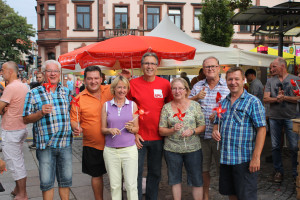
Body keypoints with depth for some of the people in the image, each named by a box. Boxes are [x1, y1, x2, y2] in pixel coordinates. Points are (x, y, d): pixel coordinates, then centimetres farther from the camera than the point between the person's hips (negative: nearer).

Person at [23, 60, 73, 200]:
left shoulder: (66, 92, 9)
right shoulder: (34, 94, -1)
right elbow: (26, 119, -2)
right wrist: (41, 112, -18)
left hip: (66, 142, 3)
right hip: (45, 145, -3)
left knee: (66, 180, 13)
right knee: (46, 182, 6)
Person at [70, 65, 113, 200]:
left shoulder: (110, 90, -2)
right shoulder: (79, 99, -4)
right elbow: (74, 120, 2)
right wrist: (76, 127, -20)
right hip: (92, 145, 0)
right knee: (96, 175, 15)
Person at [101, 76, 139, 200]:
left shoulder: (133, 105, 7)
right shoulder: (106, 105, 7)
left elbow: (137, 129, 9)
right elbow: (103, 129, 8)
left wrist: (131, 128, -13)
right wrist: (110, 130, -13)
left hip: (129, 149, 0)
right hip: (110, 151, 1)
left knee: (131, 184, -1)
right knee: (114, 185, 7)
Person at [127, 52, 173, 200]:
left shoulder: (165, 84, 0)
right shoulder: (133, 83, -4)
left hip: (158, 137, 2)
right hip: (138, 137, -2)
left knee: (155, 172, 14)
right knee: (136, 172, 5)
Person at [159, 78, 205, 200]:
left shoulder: (195, 105, 1)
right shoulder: (166, 107, 1)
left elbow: (202, 126, 2)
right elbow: (161, 131, 1)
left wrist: (192, 131, -16)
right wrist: (173, 129, -18)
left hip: (193, 149, 0)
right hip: (171, 149, 1)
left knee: (197, 180, 7)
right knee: (175, 179, 15)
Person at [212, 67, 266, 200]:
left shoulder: (253, 102, -7)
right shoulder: (223, 102, 12)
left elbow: (261, 130, -12)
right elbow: (217, 122, 22)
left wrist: (256, 157, -18)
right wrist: (215, 131, -3)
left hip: (244, 159, -6)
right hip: (225, 158, 6)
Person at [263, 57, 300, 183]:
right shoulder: (270, 81, 10)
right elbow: (265, 99, 1)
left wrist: (284, 97, -13)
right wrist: (276, 99, -16)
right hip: (274, 117, 3)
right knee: (275, 146, 9)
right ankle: (278, 171, 23)